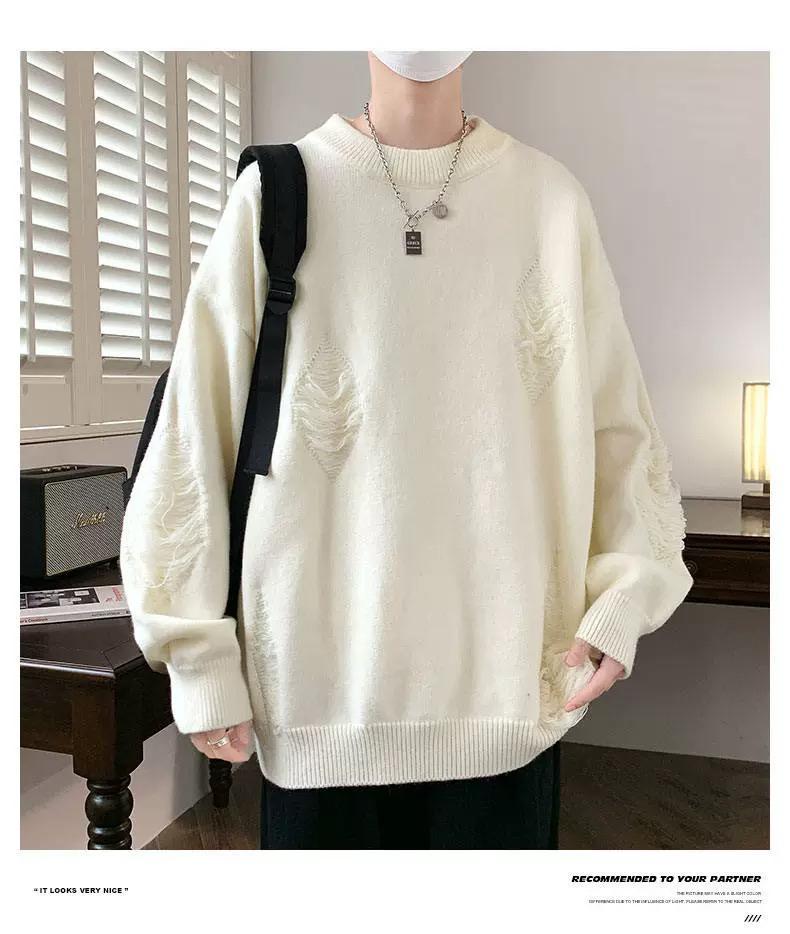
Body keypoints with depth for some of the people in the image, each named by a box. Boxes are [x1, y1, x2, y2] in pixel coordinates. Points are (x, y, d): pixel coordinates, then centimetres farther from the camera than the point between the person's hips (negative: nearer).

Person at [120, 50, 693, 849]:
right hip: (321, 675, -1)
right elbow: (193, 432, -2)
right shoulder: (275, 194, -1)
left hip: (507, 674, 2)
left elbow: (617, 419, 6)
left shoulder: (551, 198, 4)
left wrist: (624, 594, -5)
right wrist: (199, 649, -3)